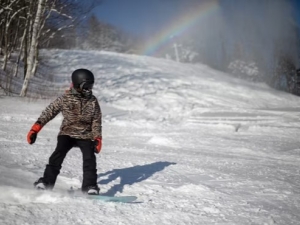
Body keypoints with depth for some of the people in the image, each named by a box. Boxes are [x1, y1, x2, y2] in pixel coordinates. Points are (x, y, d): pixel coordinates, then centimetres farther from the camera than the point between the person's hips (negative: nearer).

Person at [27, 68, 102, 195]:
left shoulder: (93, 101, -2)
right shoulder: (65, 99, -6)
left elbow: (96, 121, 4)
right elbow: (49, 112, -2)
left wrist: (97, 138, -6)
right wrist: (35, 129, -7)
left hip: (86, 136, 1)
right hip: (67, 133, -1)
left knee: (89, 159, -16)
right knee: (58, 155, -19)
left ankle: (90, 186, -8)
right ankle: (46, 182, -11)